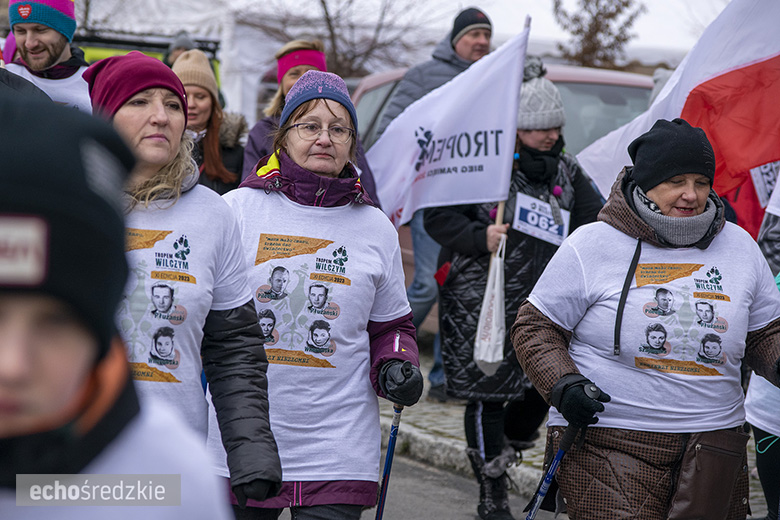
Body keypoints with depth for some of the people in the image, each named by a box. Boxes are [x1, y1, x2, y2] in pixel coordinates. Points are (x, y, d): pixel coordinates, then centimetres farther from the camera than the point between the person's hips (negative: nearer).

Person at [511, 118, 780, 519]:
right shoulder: (591, 246, -3)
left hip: (713, 443, 4)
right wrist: (562, 384, -15)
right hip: (607, 445, -4)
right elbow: (534, 329, 2)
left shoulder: (739, 246, 10)